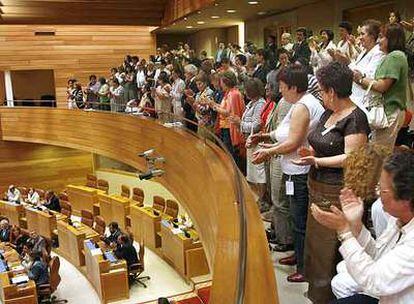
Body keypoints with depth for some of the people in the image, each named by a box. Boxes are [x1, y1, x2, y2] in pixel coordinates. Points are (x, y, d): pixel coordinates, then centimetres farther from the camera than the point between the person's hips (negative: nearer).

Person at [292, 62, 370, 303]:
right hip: (317, 188, 9)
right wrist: (311, 152, 3)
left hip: (337, 193, -9)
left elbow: (350, 158, -21)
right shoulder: (328, 113, 12)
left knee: (328, 249, 1)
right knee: (314, 240, 18)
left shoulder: (355, 118, -16)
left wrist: (316, 161, -23)